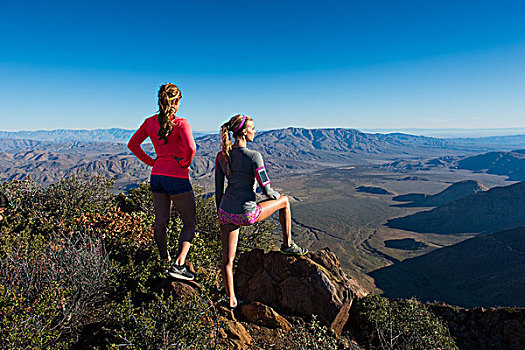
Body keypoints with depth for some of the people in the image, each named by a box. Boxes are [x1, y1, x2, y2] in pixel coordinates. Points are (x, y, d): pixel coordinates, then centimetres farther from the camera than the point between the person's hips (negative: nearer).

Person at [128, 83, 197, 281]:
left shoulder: (150, 122, 5)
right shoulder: (181, 123, -13)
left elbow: (132, 144, 12)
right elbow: (191, 147, -28)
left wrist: (150, 162, 12)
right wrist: (185, 162, -10)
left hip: (157, 176, 7)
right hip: (177, 177, -6)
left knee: (161, 221, 20)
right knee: (189, 222, 6)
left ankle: (164, 259, 36)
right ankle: (178, 264, -4)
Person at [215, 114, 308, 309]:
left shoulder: (221, 156, 4)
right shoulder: (253, 156, -14)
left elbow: (218, 190, 9)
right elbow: (266, 190, -12)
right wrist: (276, 195, 12)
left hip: (226, 212, 5)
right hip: (246, 214, -5)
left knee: (227, 260, 15)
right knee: (284, 201, 20)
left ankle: (231, 300, 20)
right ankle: (287, 245, 33)